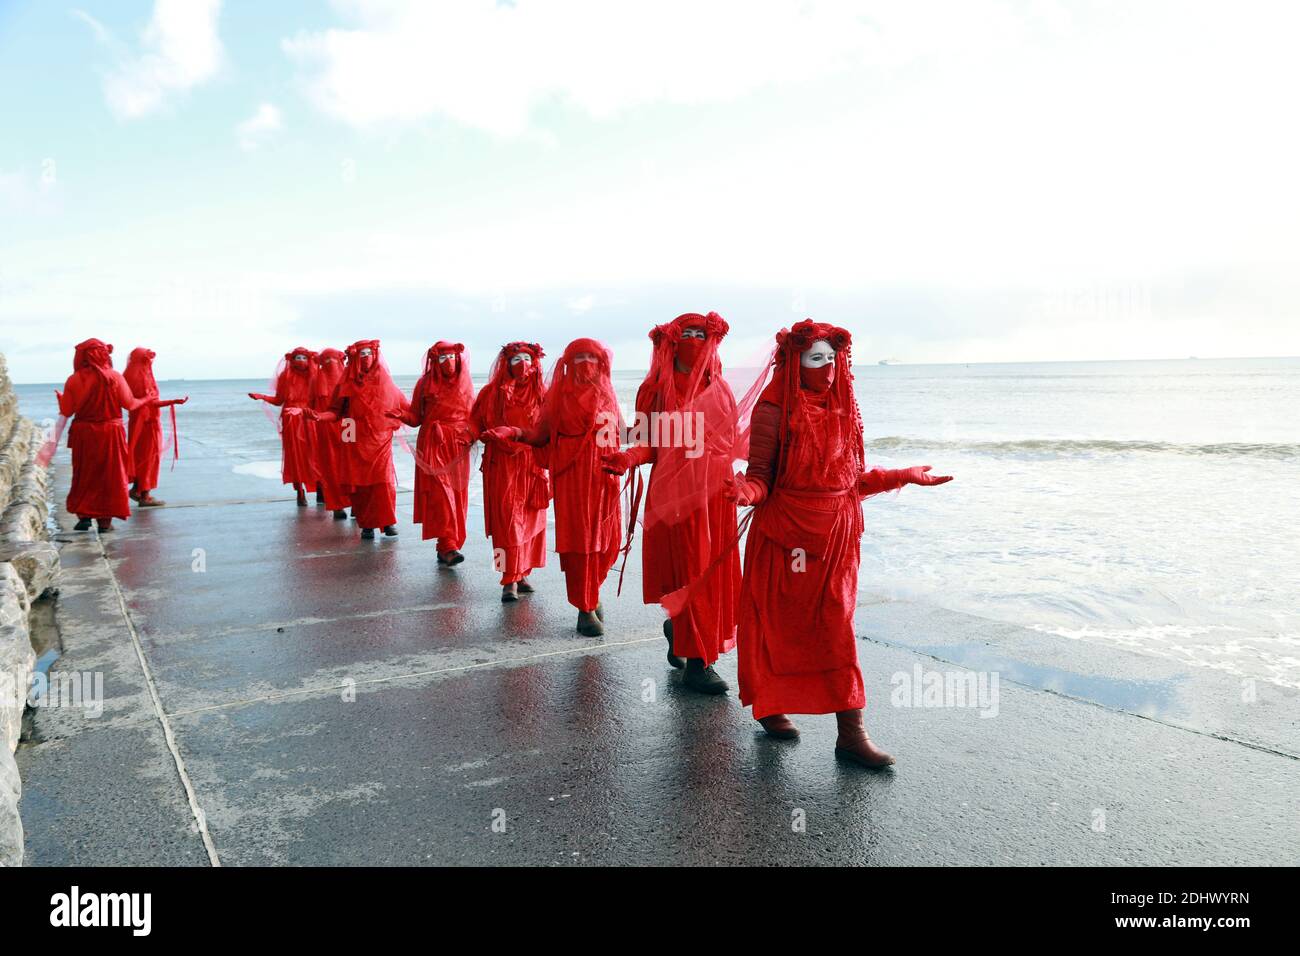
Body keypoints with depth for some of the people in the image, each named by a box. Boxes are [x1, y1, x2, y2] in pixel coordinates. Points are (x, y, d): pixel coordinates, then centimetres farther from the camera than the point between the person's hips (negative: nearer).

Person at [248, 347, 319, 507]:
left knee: (312, 454, -6)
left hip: (308, 420, 0)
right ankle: (300, 493, 2)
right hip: (291, 420, 0)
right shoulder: (285, 377, 6)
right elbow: (279, 400, 6)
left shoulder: (313, 376, 5)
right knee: (295, 454, -1)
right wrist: (261, 396, -5)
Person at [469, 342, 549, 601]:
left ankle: (521, 573, 19)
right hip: (503, 466, -2)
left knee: (530, 519, 7)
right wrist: (492, 437, -11)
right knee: (507, 520, -7)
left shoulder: (542, 394, 7)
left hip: (533, 465, 3)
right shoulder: (492, 393, 3)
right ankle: (509, 580, -5)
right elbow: (476, 424, 7)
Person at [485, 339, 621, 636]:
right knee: (579, 540, -3)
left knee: (607, 539, 2)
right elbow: (540, 435, 3)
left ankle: (592, 591, 27)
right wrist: (512, 432, -11)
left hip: (604, 476, 2)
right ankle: (586, 608, 5)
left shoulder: (606, 394, 10)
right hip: (572, 477, -2)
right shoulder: (560, 395, 4)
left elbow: (620, 433, 11)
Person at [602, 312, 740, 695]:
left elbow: (730, 443, 16)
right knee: (689, 573, -4)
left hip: (716, 493, 5)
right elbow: (649, 444, -3)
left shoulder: (719, 390, 14)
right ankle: (696, 662, 3)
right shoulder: (657, 389, 2)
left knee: (715, 572, 5)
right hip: (675, 491, -4)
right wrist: (628, 457, -22)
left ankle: (676, 628, 31)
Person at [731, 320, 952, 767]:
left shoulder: (843, 410, 9)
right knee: (778, 623, 7)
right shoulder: (775, 410, -8)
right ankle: (770, 706, 28)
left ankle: (851, 731, 7)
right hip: (786, 533, -5)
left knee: (836, 628, 4)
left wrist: (906, 476, 15)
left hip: (836, 533, 5)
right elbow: (761, 478, -10)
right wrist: (743, 490, -32)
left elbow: (855, 478, 13)